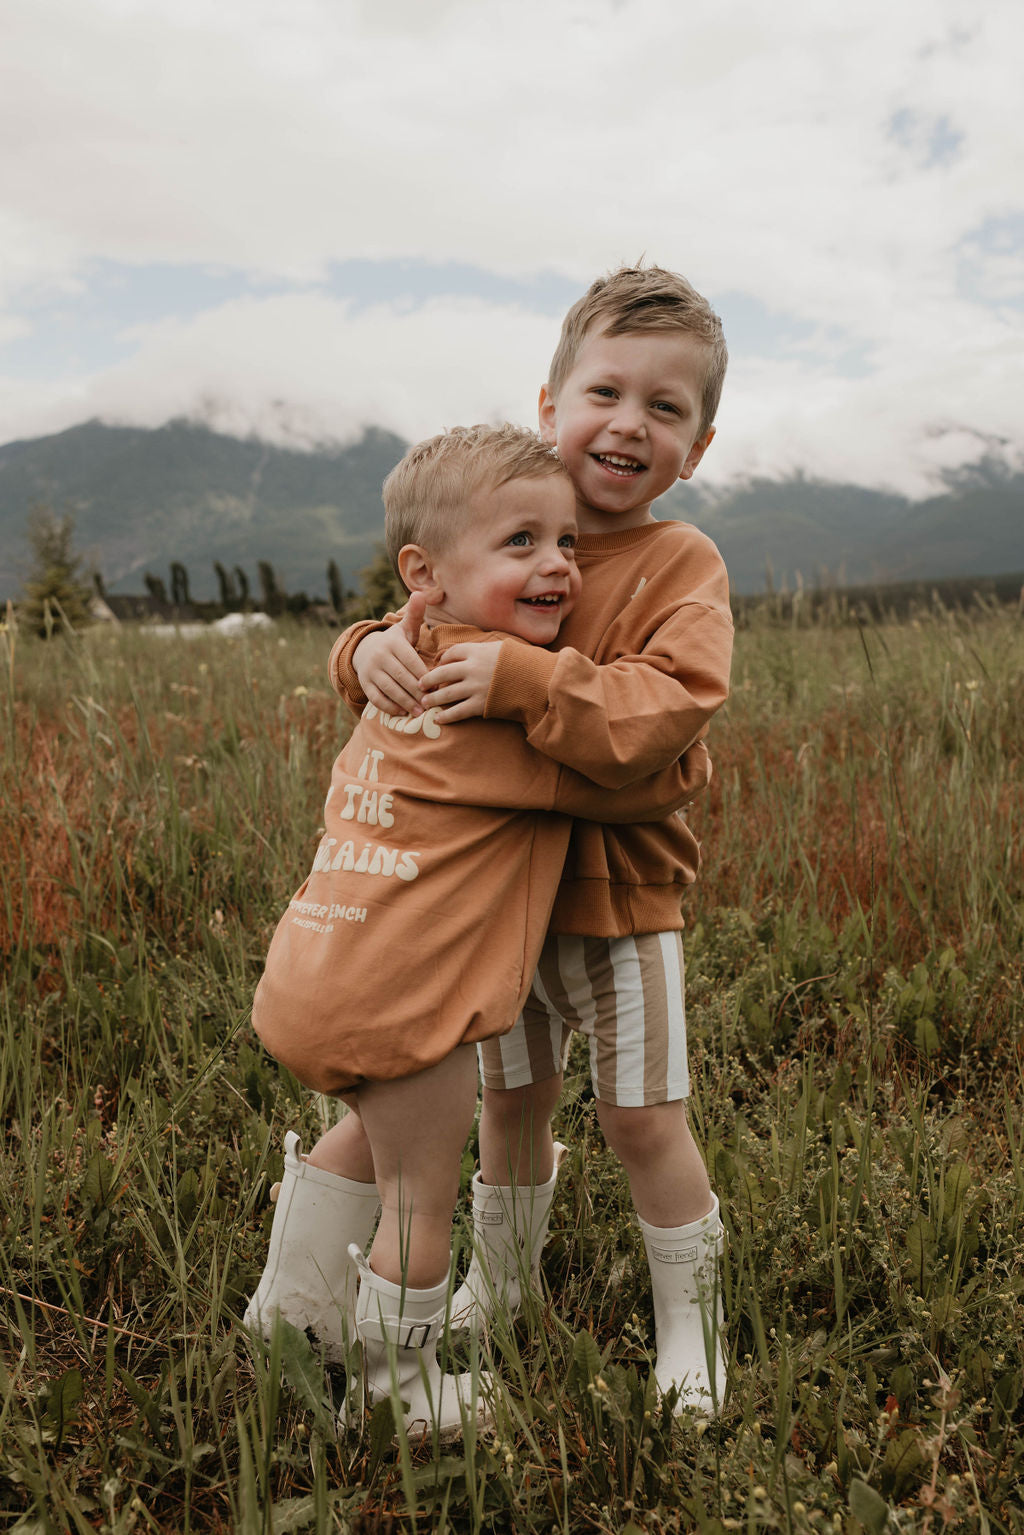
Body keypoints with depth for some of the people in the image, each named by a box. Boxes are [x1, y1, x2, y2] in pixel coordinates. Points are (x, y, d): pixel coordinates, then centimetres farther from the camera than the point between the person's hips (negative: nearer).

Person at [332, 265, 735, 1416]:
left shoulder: (680, 565, -12)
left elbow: (665, 712, -27)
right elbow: (427, 628, 7)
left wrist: (521, 681, -37)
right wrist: (375, 648, -17)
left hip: (618, 889, -4)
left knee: (642, 1118, 5)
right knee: (512, 1102, 19)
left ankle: (689, 1323, 30)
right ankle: (498, 1282, 44)